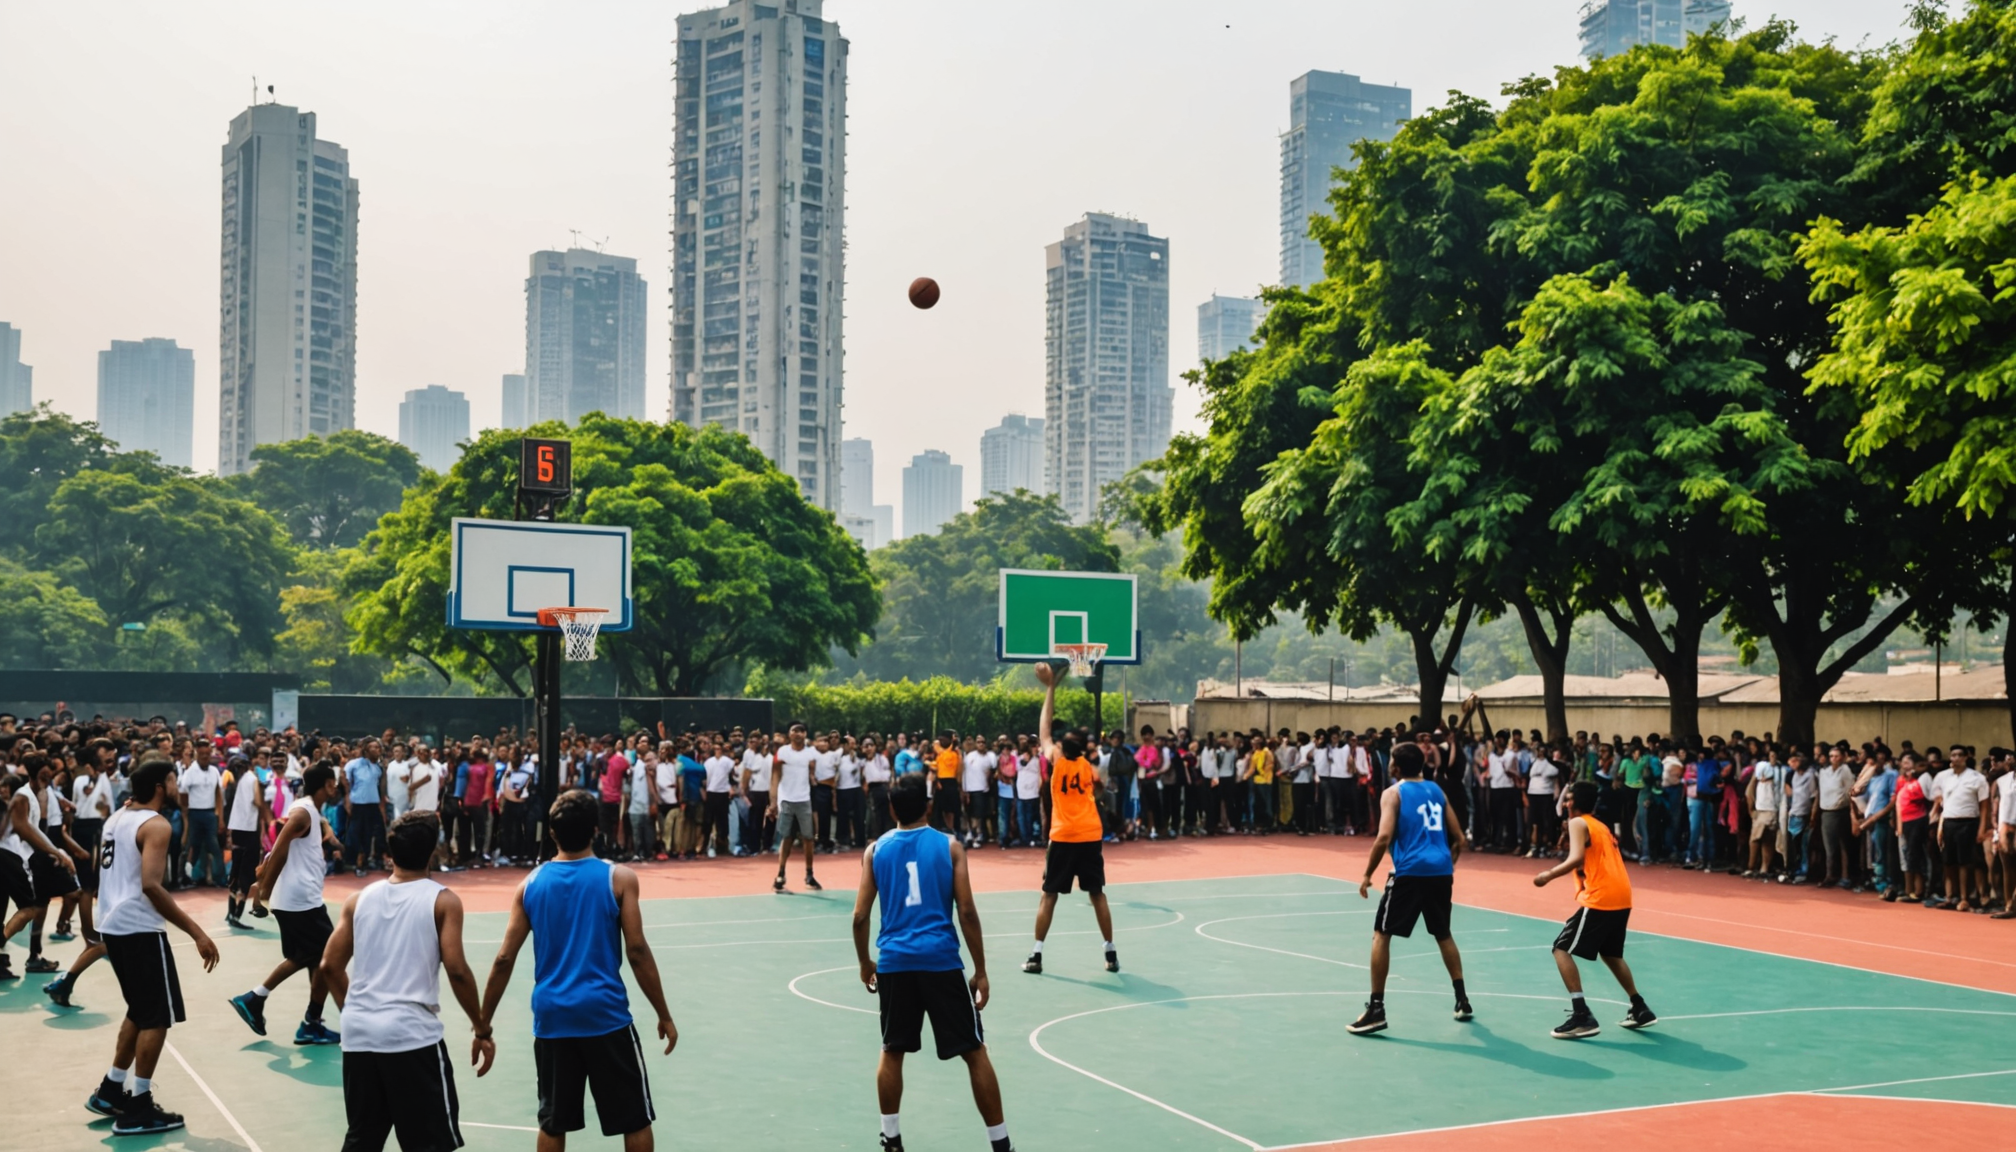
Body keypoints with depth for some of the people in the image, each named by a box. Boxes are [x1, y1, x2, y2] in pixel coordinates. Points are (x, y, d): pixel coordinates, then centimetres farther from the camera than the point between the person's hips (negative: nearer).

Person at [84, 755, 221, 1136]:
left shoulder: (117, 817, 12)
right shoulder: (155, 825, -15)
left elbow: (105, 869, 24)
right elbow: (151, 886, -26)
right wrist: (196, 933, -27)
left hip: (113, 926, 9)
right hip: (140, 930, -9)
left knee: (141, 1011, 22)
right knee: (157, 1018, 0)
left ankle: (110, 1092, 27)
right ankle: (137, 1109, 3)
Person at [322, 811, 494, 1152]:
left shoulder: (360, 899, 9)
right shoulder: (442, 901, -4)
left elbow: (330, 966, 9)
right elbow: (456, 970, -11)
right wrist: (482, 1030, -2)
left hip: (359, 1034, 5)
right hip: (412, 1034, -5)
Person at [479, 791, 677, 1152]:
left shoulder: (530, 884, 3)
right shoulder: (618, 878, -5)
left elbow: (505, 960, 2)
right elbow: (637, 951, -8)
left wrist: (484, 1024, 10)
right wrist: (664, 1016, -1)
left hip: (552, 1016, 3)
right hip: (605, 1013, -3)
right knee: (635, 1121, 8)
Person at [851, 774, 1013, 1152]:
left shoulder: (876, 850, 5)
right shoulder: (949, 846, 0)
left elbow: (860, 916, 4)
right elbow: (967, 911, -4)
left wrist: (864, 962, 20)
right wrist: (981, 971, 2)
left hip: (894, 962, 2)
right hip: (941, 960, -2)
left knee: (892, 1052, 18)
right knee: (975, 1053, 6)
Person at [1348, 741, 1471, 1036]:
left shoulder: (1393, 793, 0)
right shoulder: (1437, 790, 16)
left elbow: (1384, 838, -13)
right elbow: (1459, 839, 16)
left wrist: (1367, 875, -4)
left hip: (1410, 871, -5)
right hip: (1442, 872, 5)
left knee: (1381, 934, 4)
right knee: (1443, 935, 25)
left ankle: (1376, 1009, -3)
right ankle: (1462, 1000, 26)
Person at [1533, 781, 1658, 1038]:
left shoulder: (1578, 823, -2)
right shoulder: (1601, 826, 23)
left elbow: (1576, 858, -18)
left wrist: (1549, 875, -13)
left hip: (1600, 899, -9)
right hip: (1621, 898, 9)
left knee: (1562, 949, -5)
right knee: (1611, 954, 28)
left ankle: (1582, 1016, -14)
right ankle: (1640, 1010, 31)